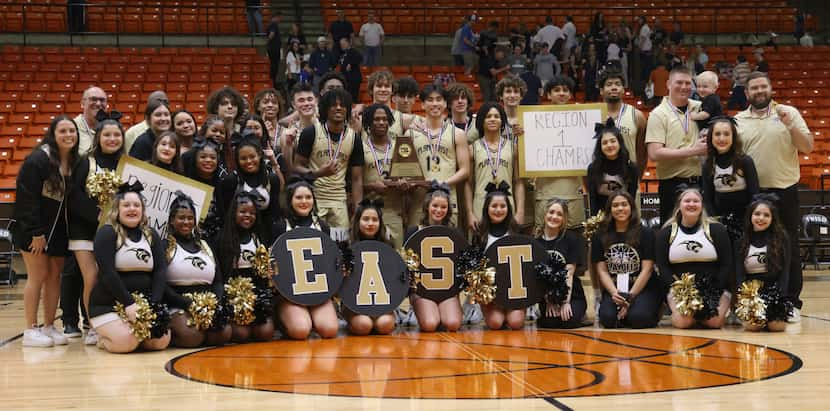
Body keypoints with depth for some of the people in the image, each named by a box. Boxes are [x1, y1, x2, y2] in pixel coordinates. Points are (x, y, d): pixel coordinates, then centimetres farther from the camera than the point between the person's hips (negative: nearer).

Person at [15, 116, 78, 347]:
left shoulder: (74, 162, 4)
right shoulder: (38, 159, -15)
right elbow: (27, 197, -17)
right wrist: (36, 233, -19)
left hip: (58, 229, 6)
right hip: (32, 228, -6)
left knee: (55, 276, 6)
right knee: (38, 276, -5)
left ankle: (49, 327, 15)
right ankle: (31, 331, 2)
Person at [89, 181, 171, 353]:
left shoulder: (151, 235, 12)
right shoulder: (106, 233, -4)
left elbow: (160, 271, 3)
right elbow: (107, 273, -14)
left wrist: (154, 304, -12)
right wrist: (129, 303, -21)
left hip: (144, 305, 5)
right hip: (108, 305, -4)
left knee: (161, 341, -18)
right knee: (126, 342, -28)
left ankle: (136, 333, 13)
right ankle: (103, 337, 6)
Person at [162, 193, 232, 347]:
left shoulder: (205, 246, 22)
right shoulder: (165, 246, 6)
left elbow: (218, 281, 18)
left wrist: (216, 301, -5)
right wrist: (188, 303, -17)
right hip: (178, 308, -3)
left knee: (224, 334, -28)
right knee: (192, 337, -34)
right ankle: (169, 334, -3)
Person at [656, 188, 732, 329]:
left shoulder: (717, 230, 5)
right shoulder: (665, 233, 8)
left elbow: (727, 264, 1)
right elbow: (662, 267, 2)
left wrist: (715, 291, -11)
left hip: (715, 287, 0)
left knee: (715, 321, -24)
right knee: (682, 321, -27)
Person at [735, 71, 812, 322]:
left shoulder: (789, 113, 3)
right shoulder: (738, 121, 7)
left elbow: (808, 148, -1)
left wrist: (790, 125, -13)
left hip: (785, 190, -1)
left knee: (789, 248, 2)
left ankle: (792, 303, 9)